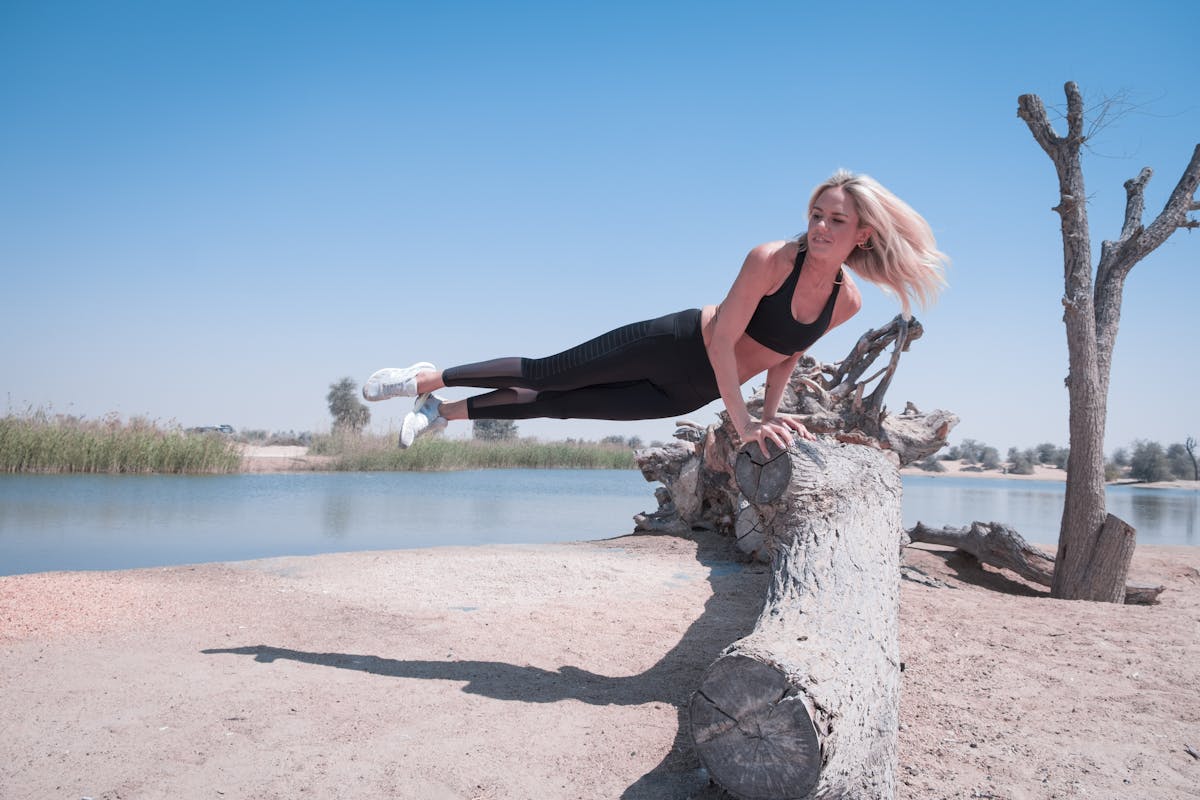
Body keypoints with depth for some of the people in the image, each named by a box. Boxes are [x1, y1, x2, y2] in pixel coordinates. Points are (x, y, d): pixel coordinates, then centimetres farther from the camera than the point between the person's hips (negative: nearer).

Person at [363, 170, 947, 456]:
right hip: (672, 345, -4)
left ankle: (444, 410, 25)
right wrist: (743, 422, -24)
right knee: (545, 374, -1)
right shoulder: (772, 259, -23)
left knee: (562, 405, 9)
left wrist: (771, 411, 3)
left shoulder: (847, 303, -5)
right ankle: (430, 380, 20)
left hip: (691, 394, 4)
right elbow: (722, 336, -22)